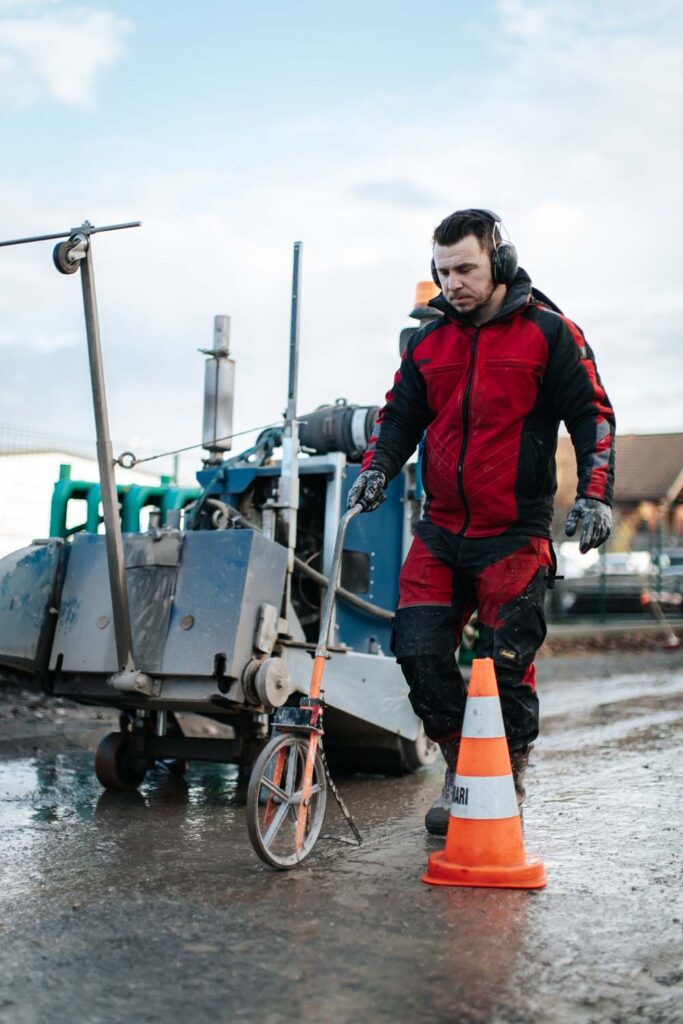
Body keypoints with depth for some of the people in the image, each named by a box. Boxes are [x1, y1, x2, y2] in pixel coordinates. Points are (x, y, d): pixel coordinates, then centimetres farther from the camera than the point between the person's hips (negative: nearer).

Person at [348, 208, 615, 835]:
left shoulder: (549, 332, -4)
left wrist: (595, 494, -15)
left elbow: (592, 414, -4)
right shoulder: (430, 342, 10)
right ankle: (461, 772, 17)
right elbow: (401, 414, 13)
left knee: (507, 665, -2)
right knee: (419, 650, -3)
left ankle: (508, 788, 17)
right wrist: (377, 468, -5)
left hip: (516, 535, -4)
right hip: (441, 532, 5)